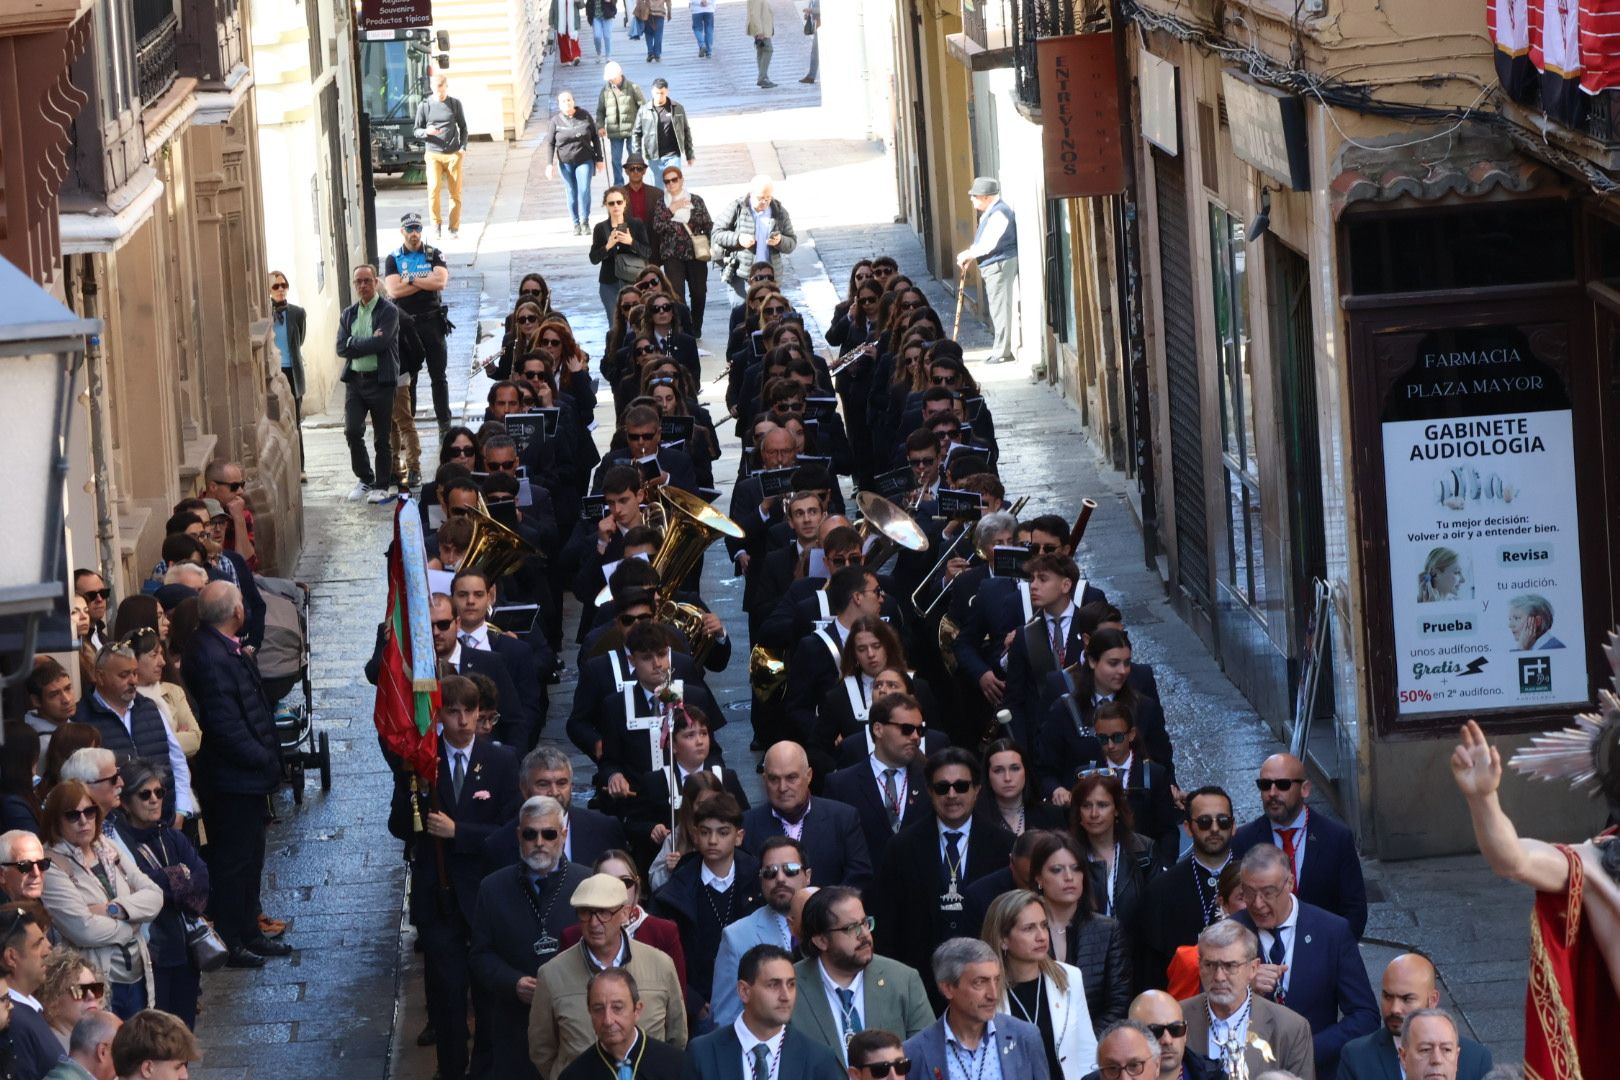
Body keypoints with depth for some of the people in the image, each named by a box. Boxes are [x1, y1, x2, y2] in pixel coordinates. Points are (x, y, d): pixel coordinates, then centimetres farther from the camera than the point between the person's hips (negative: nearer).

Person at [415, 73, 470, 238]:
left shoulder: (455, 104, 7)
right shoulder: (425, 105, 4)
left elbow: (463, 127, 13)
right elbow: (417, 131, 8)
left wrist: (463, 147, -1)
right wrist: (426, 132, -14)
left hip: (453, 154, 1)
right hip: (433, 154, -1)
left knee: (455, 192, 1)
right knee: (434, 188, -16)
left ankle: (454, 228, 10)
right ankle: (436, 225, -2)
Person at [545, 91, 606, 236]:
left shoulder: (585, 116, -1)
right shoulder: (556, 120, -3)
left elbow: (595, 138, 6)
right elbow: (550, 143, 0)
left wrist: (599, 159, 5)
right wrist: (549, 164, -7)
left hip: (584, 160, 0)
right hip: (565, 162, 0)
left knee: (584, 190, -11)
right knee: (572, 194, 2)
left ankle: (585, 221, 2)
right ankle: (576, 224, 12)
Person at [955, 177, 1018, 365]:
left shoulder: (999, 213, -17)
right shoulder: (989, 213, 16)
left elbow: (988, 244, -22)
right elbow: (983, 242, 20)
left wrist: (968, 254, -10)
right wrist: (969, 255, 5)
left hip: (1000, 265, -11)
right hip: (992, 266, 11)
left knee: (1000, 307, -7)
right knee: (997, 308, 14)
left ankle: (1002, 352, -5)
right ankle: (1000, 349, 20)